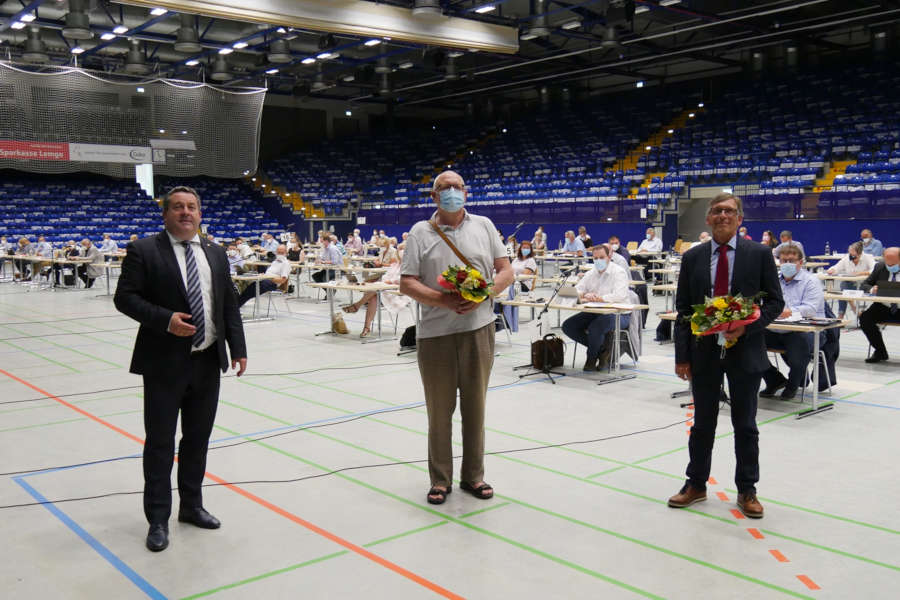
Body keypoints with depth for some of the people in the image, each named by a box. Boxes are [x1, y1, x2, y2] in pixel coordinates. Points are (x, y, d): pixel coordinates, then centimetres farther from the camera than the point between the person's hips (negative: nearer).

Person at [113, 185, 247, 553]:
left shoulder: (216, 254, 9)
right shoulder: (144, 252, -5)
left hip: (208, 361, 5)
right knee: (160, 442, 3)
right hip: (165, 363, -5)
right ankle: (158, 519, 16)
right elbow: (125, 297, -9)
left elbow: (229, 305, 11)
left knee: (198, 438, 15)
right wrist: (165, 319, -22)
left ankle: (191, 506, 31)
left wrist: (238, 349, 5)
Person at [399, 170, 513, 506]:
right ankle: (440, 480, 19)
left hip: (478, 328, 1)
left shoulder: (483, 226, 9)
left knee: (475, 406, 10)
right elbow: (407, 284, -2)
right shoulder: (420, 233, 4)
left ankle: (473, 476, 24)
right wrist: (444, 300, -17)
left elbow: (506, 272, 7)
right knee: (439, 410, 6)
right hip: (435, 332, -1)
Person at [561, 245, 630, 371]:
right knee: (568, 325, -9)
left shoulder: (619, 272, -8)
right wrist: (585, 295, -17)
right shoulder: (591, 274, 13)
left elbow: (620, 296, -24)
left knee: (595, 327, -36)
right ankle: (601, 350, -1)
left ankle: (592, 358, -5)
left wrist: (598, 298, -25)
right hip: (594, 313, 7)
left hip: (618, 314, -7)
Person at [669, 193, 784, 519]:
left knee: (745, 424, 9)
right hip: (704, 349, 2)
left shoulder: (759, 254, -2)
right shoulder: (692, 257, 3)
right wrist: (682, 356, -1)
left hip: (745, 350, -1)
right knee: (703, 422, 12)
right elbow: (683, 310, 3)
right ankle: (696, 484, 26)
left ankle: (747, 490, 23)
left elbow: (775, 301, 0)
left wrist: (746, 327, -17)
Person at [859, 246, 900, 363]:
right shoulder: (880, 267, 5)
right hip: (884, 307, 4)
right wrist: (871, 289, -15)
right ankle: (880, 352, -3)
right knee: (864, 317, -21)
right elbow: (865, 284, 10)